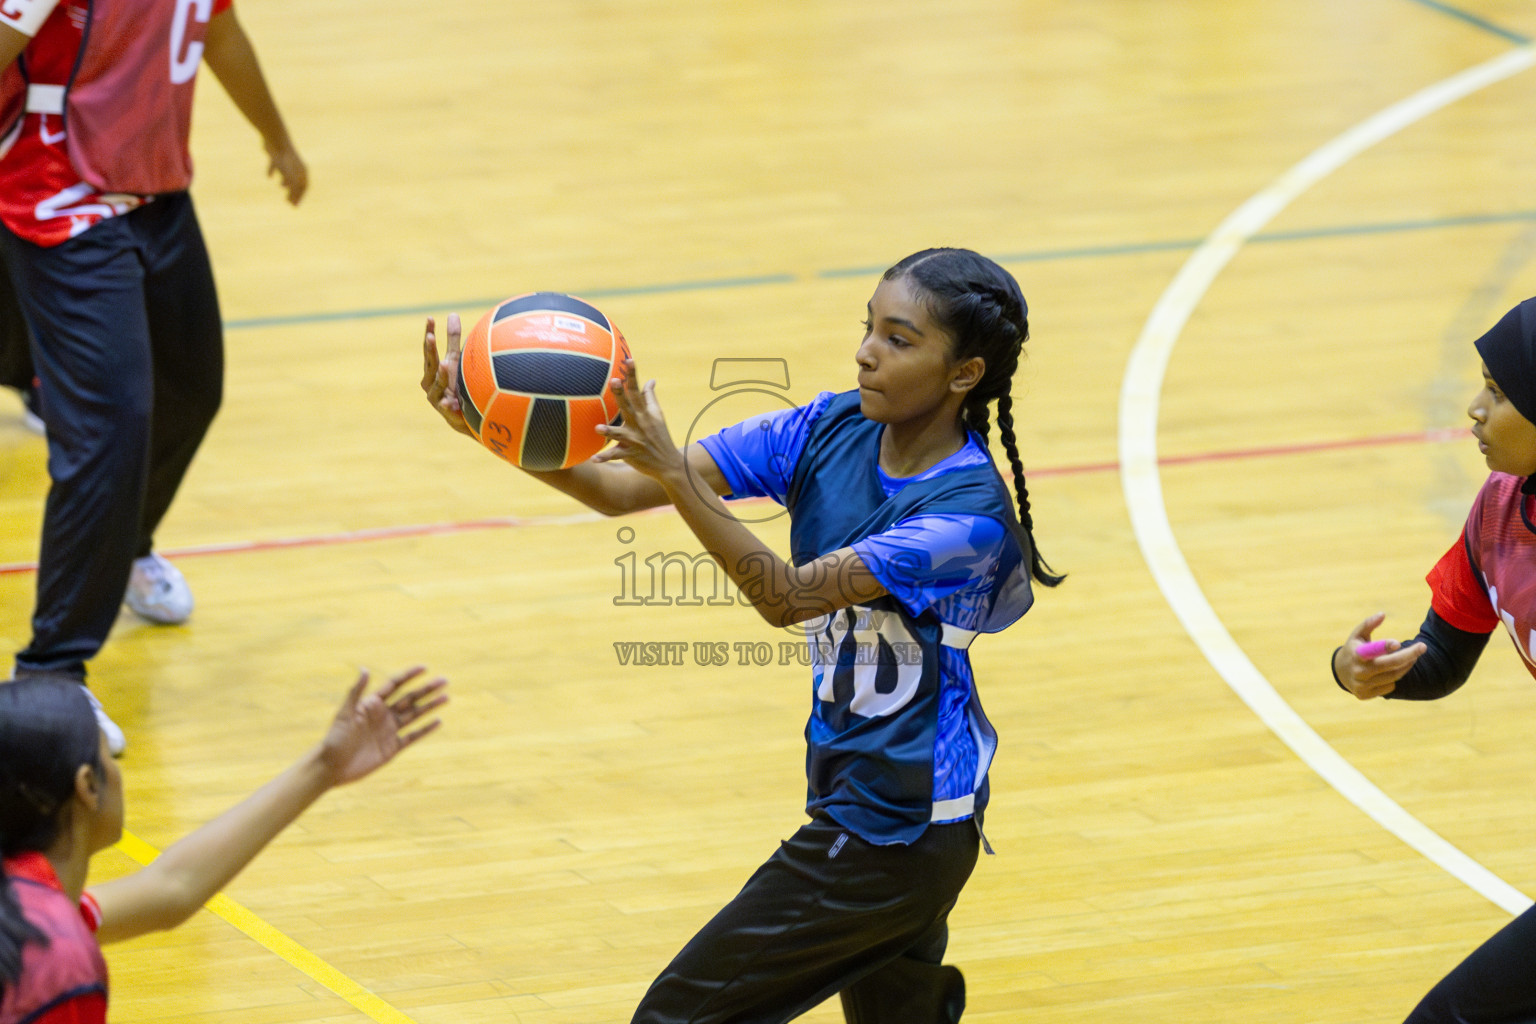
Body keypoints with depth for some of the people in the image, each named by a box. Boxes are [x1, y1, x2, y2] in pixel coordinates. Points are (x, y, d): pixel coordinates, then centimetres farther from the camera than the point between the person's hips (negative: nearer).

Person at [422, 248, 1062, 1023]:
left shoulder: (970, 513, -23)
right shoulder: (832, 431, -3)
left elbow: (788, 596, -30)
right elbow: (620, 490, -10)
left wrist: (675, 475, -41)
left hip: (893, 834, -8)